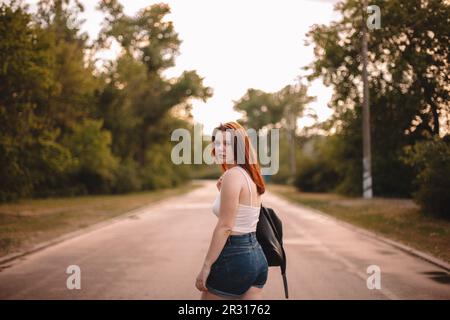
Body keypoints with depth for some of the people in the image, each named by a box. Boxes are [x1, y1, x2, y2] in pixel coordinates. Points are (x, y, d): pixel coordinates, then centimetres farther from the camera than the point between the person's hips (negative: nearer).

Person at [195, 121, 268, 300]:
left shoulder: (232, 175, -14)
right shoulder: (251, 175, 12)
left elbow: (225, 226, -18)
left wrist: (206, 266, -14)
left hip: (233, 258, -9)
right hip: (257, 256, 9)